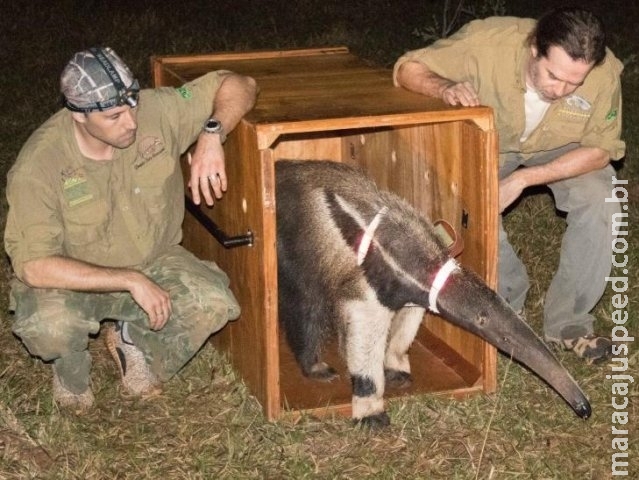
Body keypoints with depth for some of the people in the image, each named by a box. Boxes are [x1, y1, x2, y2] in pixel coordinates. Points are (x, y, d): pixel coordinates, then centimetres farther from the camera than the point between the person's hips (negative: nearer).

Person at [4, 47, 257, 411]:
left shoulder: (156, 112, -19)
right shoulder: (38, 166, -26)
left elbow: (238, 85, -10)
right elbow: (33, 266, -30)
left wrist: (211, 135, -31)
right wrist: (131, 281, -32)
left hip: (153, 264, 3)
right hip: (74, 281, -3)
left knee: (215, 303, -25)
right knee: (48, 325, -36)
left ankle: (133, 339, 8)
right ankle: (72, 370, 4)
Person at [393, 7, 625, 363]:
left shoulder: (605, 73, -34)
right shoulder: (488, 41, -38)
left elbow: (601, 149, -22)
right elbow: (408, 69, -28)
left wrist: (523, 179, -32)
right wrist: (445, 88, -51)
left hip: (562, 149, 1)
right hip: (488, 142, 0)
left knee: (600, 202, -24)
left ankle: (568, 322, -5)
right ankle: (507, 302, 3)